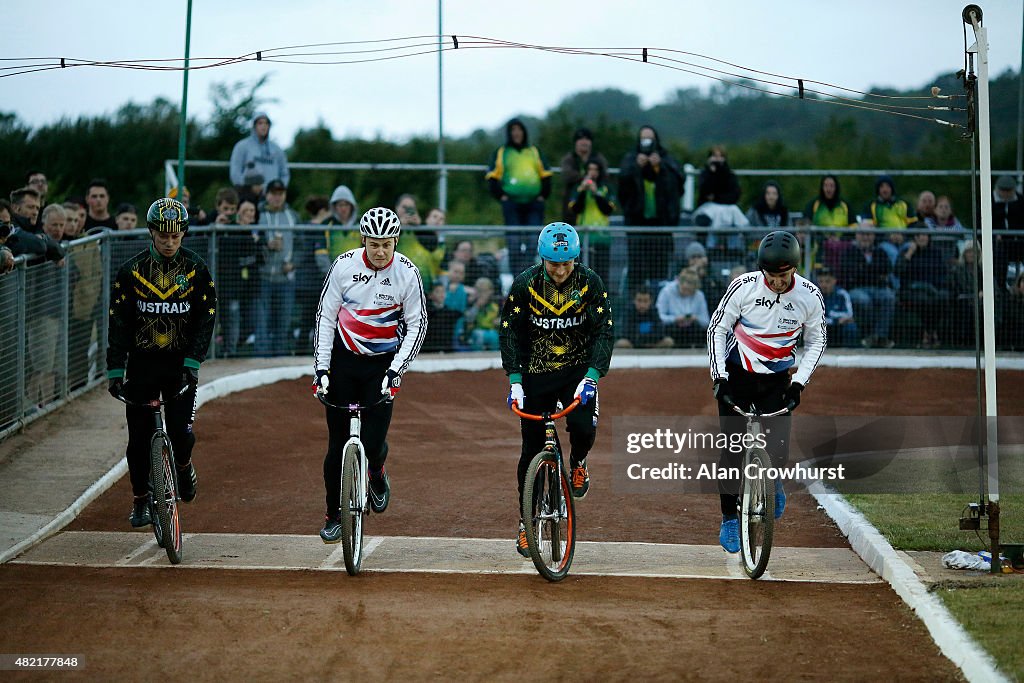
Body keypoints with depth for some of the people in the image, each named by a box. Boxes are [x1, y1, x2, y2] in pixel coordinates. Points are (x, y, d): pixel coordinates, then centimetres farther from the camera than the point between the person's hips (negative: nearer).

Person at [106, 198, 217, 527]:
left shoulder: (196, 269, -2)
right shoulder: (132, 270, -2)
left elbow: (206, 318, -3)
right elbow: (119, 321, 0)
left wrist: (192, 363, -13)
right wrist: (115, 370, -5)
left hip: (180, 364, 0)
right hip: (142, 362, 1)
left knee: (181, 432, -11)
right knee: (139, 438, 0)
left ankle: (183, 464, 22)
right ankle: (141, 500, 17)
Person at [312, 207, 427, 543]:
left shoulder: (406, 273, -11)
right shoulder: (344, 265, -9)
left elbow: (417, 325, -4)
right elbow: (325, 315, -2)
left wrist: (396, 369, -14)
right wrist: (320, 368, -7)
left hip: (382, 363, -1)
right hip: (343, 359, 1)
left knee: (373, 442, -11)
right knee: (338, 442, 1)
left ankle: (377, 473, 26)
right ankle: (334, 515, 15)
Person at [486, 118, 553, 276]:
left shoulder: (535, 152, 18)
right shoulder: (501, 153, 10)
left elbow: (546, 176, 17)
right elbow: (492, 177, 6)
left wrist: (543, 195, 5)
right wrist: (501, 196, -5)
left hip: (534, 204, 2)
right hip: (512, 203, -2)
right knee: (514, 244, -6)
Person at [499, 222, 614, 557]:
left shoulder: (590, 282, -12)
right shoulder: (526, 284, -11)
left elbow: (604, 332, -13)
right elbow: (509, 331, -8)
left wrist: (592, 377, -26)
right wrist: (514, 380, -17)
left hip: (577, 370, 0)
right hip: (536, 375, 1)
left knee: (583, 428, -26)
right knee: (532, 451, 2)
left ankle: (578, 463, 10)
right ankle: (526, 525, 13)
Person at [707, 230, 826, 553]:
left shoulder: (810, 296, -13)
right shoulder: (744, 286, -17)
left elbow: (816, 341, 4)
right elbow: (717, 329, -4)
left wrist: (799, 382, -5)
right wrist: (719, 376, -11)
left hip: (777, 380, 1)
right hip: (736, 374, -1)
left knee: (777, 451, -13)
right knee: (732, 450, -6)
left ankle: (773, 483, 23)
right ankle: (729, 520, 9)